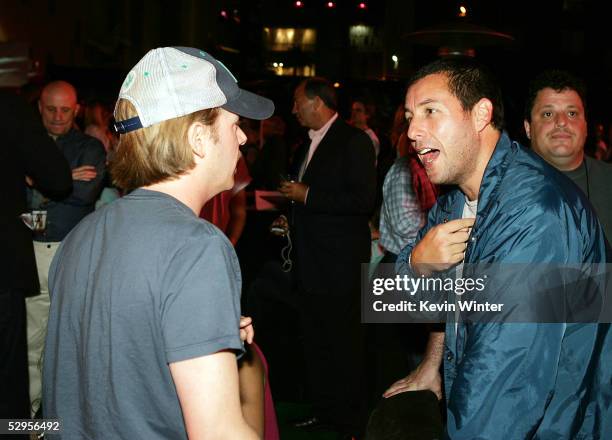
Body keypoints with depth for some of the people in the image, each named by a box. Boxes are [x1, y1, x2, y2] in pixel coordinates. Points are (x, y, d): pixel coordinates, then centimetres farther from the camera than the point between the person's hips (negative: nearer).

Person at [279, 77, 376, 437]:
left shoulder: (354, 141, -12)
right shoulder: (310, 144, 15)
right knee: (316, 343, 16)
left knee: (344, 346, 2)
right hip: (310, 263, 9)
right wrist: (291, 213, 12)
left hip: (339, 265, -9)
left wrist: (308, 196, -19)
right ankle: (324, 410, 30)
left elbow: (365, 199, -21)